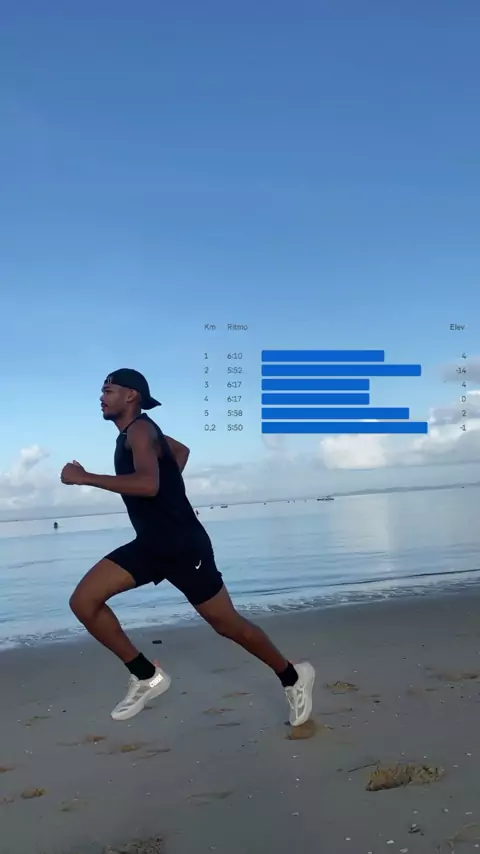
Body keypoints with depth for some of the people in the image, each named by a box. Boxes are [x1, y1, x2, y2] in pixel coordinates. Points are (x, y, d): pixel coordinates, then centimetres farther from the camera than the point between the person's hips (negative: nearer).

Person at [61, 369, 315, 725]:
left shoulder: (140, 430, -17)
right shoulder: (133, 433, 12)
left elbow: (148, 484, -36)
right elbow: (182, 450, 30)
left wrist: (84, 477, -31)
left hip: (183, 545, -9)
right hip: (149, 545, 9)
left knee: (226, 623, 3)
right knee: (83, 602, -2)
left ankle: (293, 677, 26)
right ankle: (147, 676, 8)